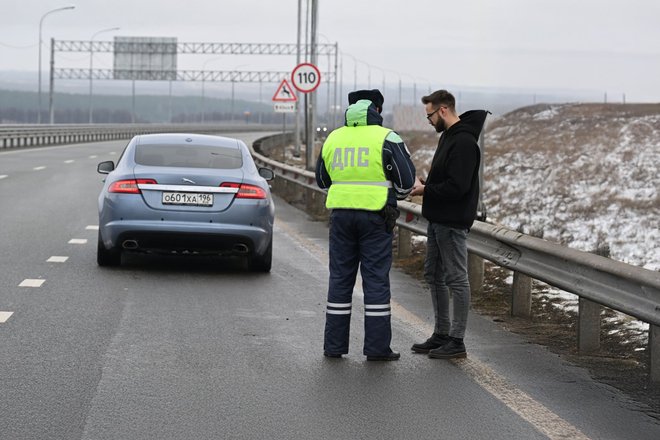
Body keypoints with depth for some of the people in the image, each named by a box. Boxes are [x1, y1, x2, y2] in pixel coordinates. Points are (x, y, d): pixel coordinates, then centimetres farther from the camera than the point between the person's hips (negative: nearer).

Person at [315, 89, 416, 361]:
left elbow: (322, 180, 19)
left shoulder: (333, 138, 9)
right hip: (375, 215, -4)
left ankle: (334, 344, 10)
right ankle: (377, 347, -1)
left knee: (340, 277, 9)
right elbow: (406, 180, -5)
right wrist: (395, 194, 15)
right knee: (376, 279, 0)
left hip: (341, 213, 4)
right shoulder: (386, 139, -5)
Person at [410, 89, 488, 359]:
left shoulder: (464, 142, -19)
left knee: (456, 279, -4)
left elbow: (457, 186, -25)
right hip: (438, 219, 11)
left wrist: (425, 190, -14)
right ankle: (441, 335, 24)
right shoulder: (447, 137, 14)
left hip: (453, 222, -11)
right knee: (434, 276, 15)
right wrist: (425, 183, 5)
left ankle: (457, 342, 1)